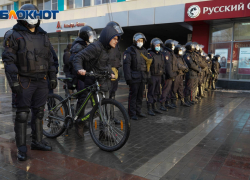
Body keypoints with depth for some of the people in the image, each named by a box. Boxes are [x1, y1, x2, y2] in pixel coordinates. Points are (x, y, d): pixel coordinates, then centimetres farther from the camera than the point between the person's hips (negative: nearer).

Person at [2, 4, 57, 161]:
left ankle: (37, 142, 24)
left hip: (42, 81, 5)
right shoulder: (14, 35, -1)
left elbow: (50, 58, 17)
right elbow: (8, 60, -7)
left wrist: (53, 77, 12)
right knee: (22, 114, -1)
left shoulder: (43, 36, 15)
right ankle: (22, 148, 10)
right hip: (25, 82, -5)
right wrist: (13, 81, -15)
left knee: (39, 112, 11)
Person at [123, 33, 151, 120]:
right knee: (133, 95, -3)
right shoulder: (129, 51, -4)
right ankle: (132, 114, 4)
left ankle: (138, 111, 23)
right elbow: (126, 65, -11)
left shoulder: (144, 51, 17)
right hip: (134, 77, -6)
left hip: (143, 77, 6)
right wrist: (128, 78, -17)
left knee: (140, 95, 12)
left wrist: (148, 76, 17)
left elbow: (147, 64, 21)